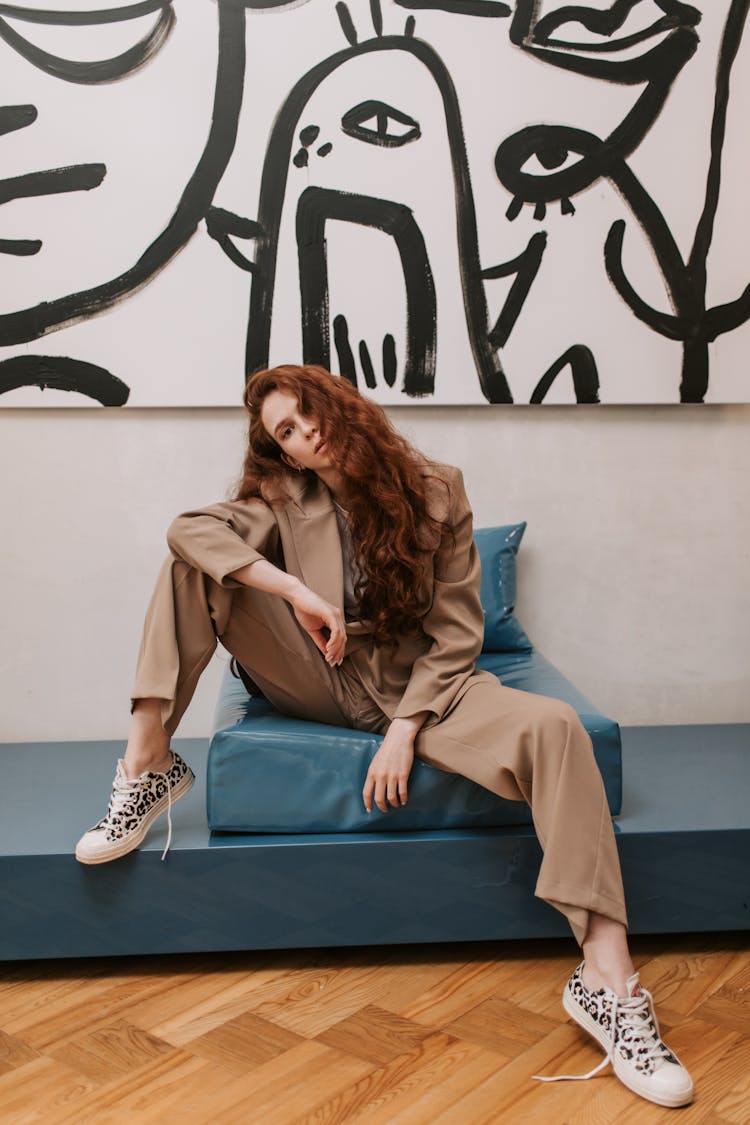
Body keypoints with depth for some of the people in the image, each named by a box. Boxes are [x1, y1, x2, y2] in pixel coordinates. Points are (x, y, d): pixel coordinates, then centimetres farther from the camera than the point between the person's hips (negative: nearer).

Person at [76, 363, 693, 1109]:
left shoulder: (435, 493, -3)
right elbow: (187, 527, -19)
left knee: (554, 727, -30)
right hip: (319, 685, 2)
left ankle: (606, 977, -31)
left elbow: (456, 632, -5)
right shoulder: (283, 501, 1)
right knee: (196, 562, -14)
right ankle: (149, 765, -15)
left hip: (416, 685, -1)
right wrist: (297, 591, -31)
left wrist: (406, 729, -16)